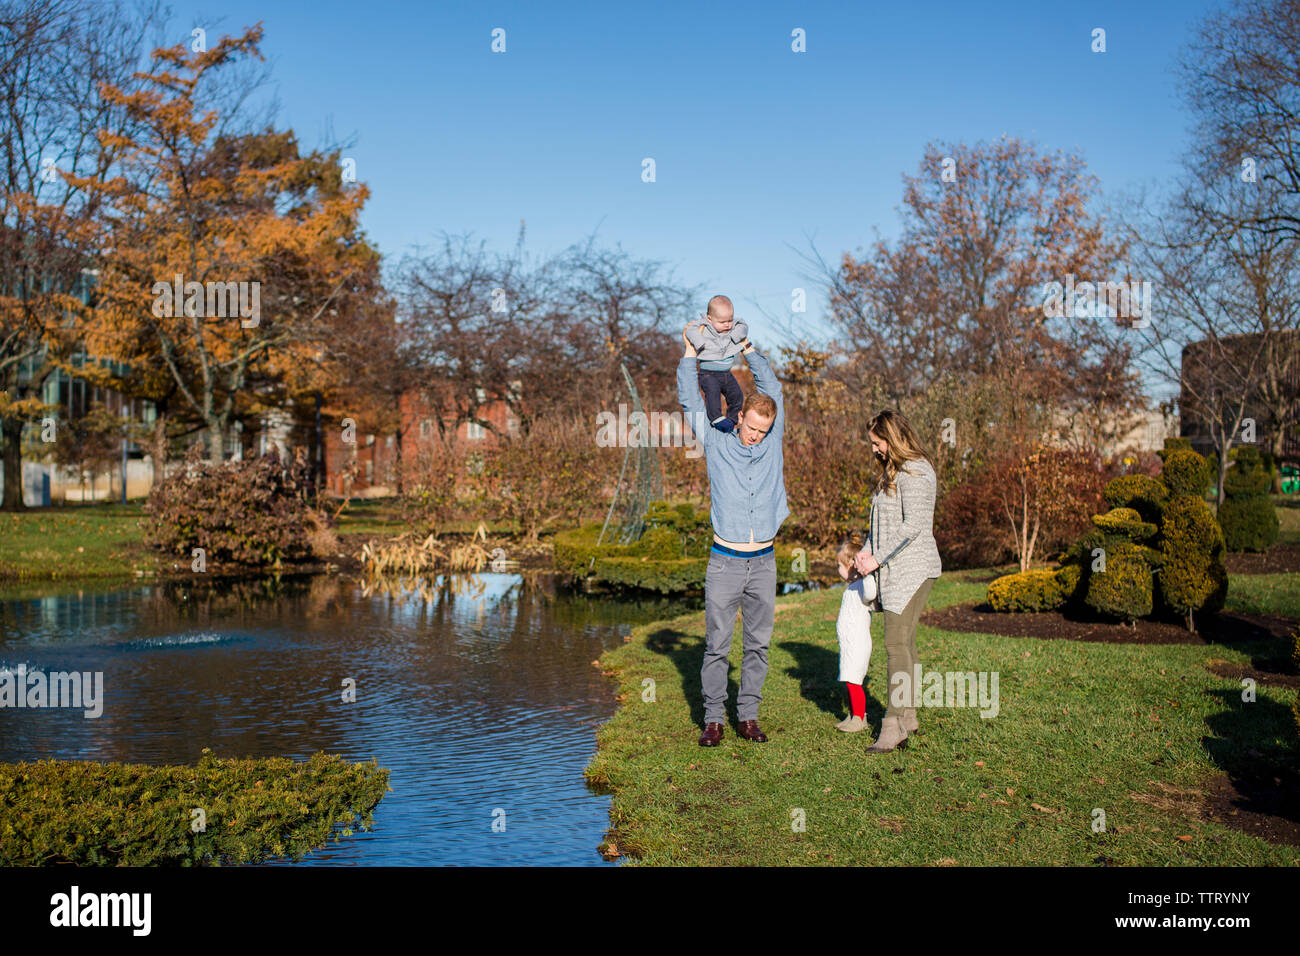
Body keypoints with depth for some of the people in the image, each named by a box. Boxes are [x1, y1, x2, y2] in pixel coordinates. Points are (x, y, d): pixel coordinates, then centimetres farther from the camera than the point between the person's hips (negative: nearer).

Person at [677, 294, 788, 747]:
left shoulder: (772, 441, 6)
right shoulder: (717, 443, 0)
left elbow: (773, 390, 16)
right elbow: (690, 402, 5)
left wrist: (748, 348, 23)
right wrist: (689, 353, 12)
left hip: (764, 561, 3)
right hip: (725, 561, -3)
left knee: (758, 644, 6)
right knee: (717, 644, 0)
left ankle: (748, 716, 15)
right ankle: (713, 719, 8)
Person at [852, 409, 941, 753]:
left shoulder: (914, 472, -14)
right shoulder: (892, 470, 18)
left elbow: (913, 525, -21)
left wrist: (878, 558, -17)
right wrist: (866, 550, 9)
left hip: (911, 569, -10)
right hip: (896, 569, 10)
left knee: (896, 643, -11)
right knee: (904, 641, 14)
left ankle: (894, 726, -9)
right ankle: (908, 716, 22)